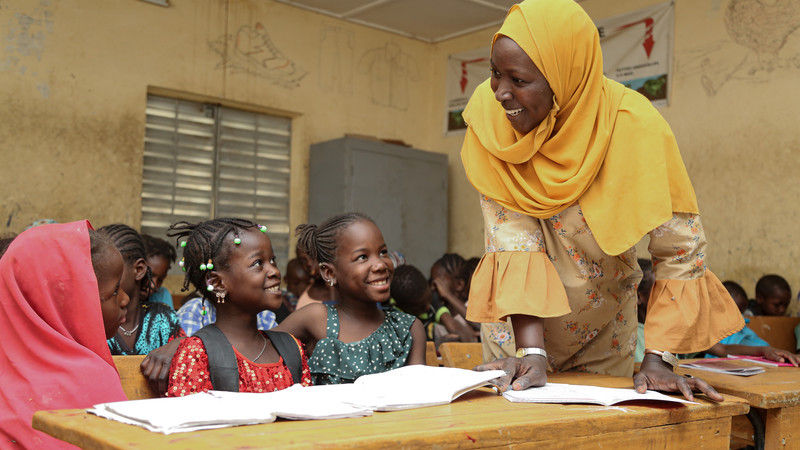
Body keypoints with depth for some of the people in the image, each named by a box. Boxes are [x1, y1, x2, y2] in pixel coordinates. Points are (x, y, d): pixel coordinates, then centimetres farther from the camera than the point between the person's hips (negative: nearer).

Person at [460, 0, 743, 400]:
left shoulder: (634, 127, -25)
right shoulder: (489, 114, -21)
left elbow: (681, 250, -18)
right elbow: (512, 233, -23)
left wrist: (657, 359, -24)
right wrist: (530, 350, -31)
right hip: (514, 322, 1)